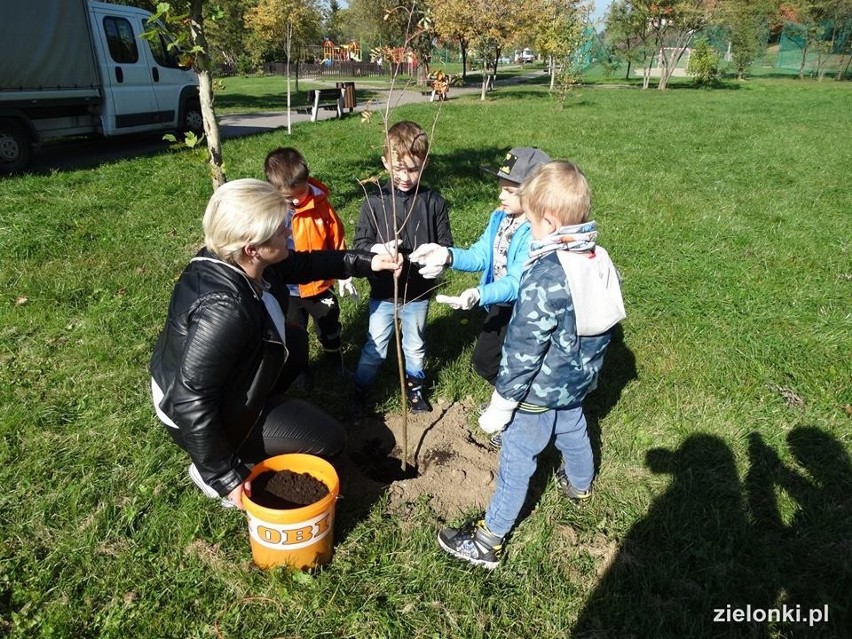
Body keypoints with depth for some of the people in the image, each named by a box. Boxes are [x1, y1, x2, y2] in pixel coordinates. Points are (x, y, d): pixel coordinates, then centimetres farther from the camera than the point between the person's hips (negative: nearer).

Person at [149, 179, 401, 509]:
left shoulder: (236, 261, -14)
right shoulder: (224, 311, -40)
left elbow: (302, 264, 3)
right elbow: (190, 403, -35)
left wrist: (367, 262, -4)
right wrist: (224, 477, -25)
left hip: (219, 388, 9)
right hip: (196, 416, -8)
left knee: (295, 339, 24)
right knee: (329, 438, -1)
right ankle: (212, 469, 5)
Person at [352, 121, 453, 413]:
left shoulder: (433, 201, -7)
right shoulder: (374, 201, -10)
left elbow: (445, 244, -1)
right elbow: (359, 243, -7)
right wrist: (377, 249, -29)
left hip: (419, 291, 1)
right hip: (383, 291, -1)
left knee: (415, 346, 22)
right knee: (375, 347, 13)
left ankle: (414, 386, 46)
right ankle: (360, 388, 37)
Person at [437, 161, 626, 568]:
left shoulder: (544, 278, -32)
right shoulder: (602, 262, -6)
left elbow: (523, 350, -27)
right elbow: (603, 324, 8)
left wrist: (500, 404, -17)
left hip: (538, 392, -8)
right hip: (578, 382, 8)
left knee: (517, 463, 5)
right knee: (573, 432, 32)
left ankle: (488, 540, 21)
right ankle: (580, 486, 61)